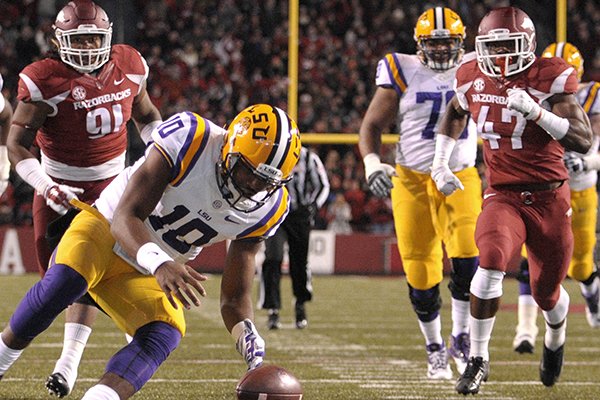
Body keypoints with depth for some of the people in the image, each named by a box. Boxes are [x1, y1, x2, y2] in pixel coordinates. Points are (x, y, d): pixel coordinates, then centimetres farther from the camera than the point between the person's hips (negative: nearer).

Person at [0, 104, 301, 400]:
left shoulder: (266, 210, -8)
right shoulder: (189, 140, -25)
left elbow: (234, 297, 0)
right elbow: (125, 218, -27)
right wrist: (159, 263, -47)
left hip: (142, 276, 5)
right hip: (105, 230, -5)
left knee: (165, 335, -24)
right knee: (65, 280, -34)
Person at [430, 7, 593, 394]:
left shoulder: (551, 78, -12)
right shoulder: (473, 79, -1)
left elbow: (583, 141, -20)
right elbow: (455, 114, 24)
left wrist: (534, 111, -32)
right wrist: (441, 163, 14)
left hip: (550, 198, -1)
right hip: (503, 197, 1)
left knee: (547, 292, 11)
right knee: (492, 261, -29)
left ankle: (555, 341, 49)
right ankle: (478, 359, -17)